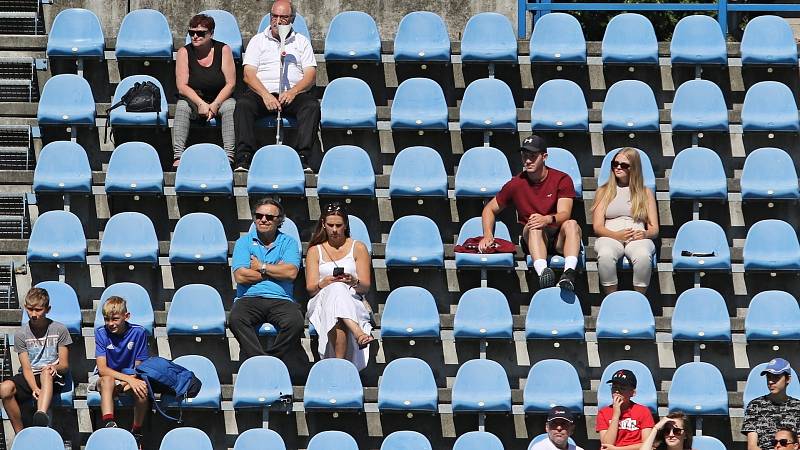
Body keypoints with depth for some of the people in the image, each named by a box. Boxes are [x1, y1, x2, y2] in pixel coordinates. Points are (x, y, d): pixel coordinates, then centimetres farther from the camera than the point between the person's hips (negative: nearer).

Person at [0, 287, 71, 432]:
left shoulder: (59, 330, 2)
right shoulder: (21, 334, 3)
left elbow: (64, 365, 2)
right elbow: (26, 368, -4)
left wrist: (55, 367, -24)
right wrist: (34, 388, -25)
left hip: (53, 378, -2)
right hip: (29, 378, 2)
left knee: (46, 372, -40)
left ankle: (41, 415, -66)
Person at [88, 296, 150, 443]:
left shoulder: (138, 332, -7)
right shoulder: (101, 332, -9)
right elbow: (102, 369, -17)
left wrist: (127, 384, -22)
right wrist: (128, 379, -30)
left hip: (131, 378, 1)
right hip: (105, 376, -1)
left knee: (142, 387, -33)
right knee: (107, 380, -37)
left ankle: (137, 431, -18)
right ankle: (109, 424, -52)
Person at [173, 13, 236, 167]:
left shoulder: (223, 50, -4)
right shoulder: (184, 52, -3)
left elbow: (230, 84, -7)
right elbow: (182, 86, -10)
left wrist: (214, 105, -19)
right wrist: (201, 104, -24)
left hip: (220, 99, 0)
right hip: (194, 100, 0)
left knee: (230, 106, -32)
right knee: (182, 106, -30)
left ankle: (229, 155, -39)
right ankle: (178, 155, -41)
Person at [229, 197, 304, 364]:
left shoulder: (288, 243, 15)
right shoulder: (244, 242, 15)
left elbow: (291, 273, -3)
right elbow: (240, 276, -1)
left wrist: (261, 267, 1)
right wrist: (276, 270, 1)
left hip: (280, 299, 0)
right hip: (249, 298, 0)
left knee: (295, 323, -32)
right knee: (236, 319, -34)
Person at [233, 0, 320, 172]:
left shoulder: (301, 42, 18)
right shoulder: (258, 40, 16)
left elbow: (310, 76, 8)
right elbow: (249, 74, 4)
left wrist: (292, 92, -13)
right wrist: (265, 95, -15)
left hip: (293, 93, 0)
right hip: (262, 92, 0)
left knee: (312, 106, -32)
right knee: (243, 105, -32)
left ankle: (303, 159, -40)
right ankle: (243, 160, -38)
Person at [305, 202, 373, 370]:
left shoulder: (358, 248, 17)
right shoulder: (315, 251, 20)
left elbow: (365, 287, 8)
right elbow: (310, 288, 9)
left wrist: (354, 282, -16)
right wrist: (324, 283, -15)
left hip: (354, 302, 0)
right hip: (321, 303, 0)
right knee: (336, 290, -38)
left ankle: (339, 361, -56)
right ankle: (358, 332, -61)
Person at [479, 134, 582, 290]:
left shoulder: (562, 180, 1)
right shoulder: (516, 184, 6)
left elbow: (564, 214, -12)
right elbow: (490, 209, 17)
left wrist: (548, 219, -35)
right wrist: (488, 235, -2)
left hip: (559, 238, 0)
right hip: (531, 241, 0)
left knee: (571, 224, -33)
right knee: (534, 226, -34)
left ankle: (569, 272, -58)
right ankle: (542, 271, -62)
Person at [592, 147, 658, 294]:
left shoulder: (645, 193, 22)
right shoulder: (604, 191, 21)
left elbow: (654, 229, 15)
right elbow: (597, 227, 10)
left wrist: (645, 234, -11)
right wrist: (616, 235, -12)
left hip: (637, 238, 0)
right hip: (610, 237, 0)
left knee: (643, 256, -39)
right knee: (605, 255, -39)